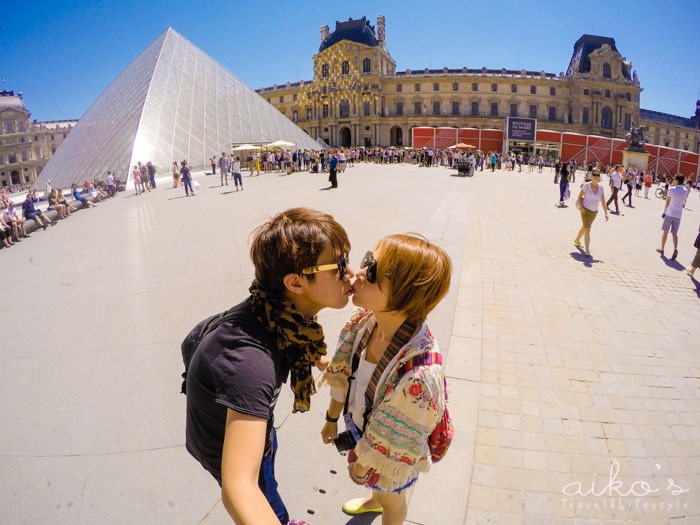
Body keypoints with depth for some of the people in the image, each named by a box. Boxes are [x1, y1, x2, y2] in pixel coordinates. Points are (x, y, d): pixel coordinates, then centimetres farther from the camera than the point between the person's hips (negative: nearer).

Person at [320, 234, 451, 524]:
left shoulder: (419, 374, -45)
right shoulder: (365, 320, -25)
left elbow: (389, 441, -26)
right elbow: (344, 376, -7)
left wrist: (362, 466, -9)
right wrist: (331, 418, 6)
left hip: (390, 454, -6)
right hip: (360, 426, 6)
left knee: (392, 499, 31)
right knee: (377, 484, 39)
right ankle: (374, 501, 73)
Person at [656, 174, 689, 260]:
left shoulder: (671, 189, -9)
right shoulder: (685, 190, 4)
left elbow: (667, 202, -7)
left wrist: (664, 212, 7)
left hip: (669, 213, -3)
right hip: (678, 215, 3)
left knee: (665, 231, 8)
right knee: (674, 233, 7)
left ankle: (662, 249, 15)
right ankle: (675, 249, -14)